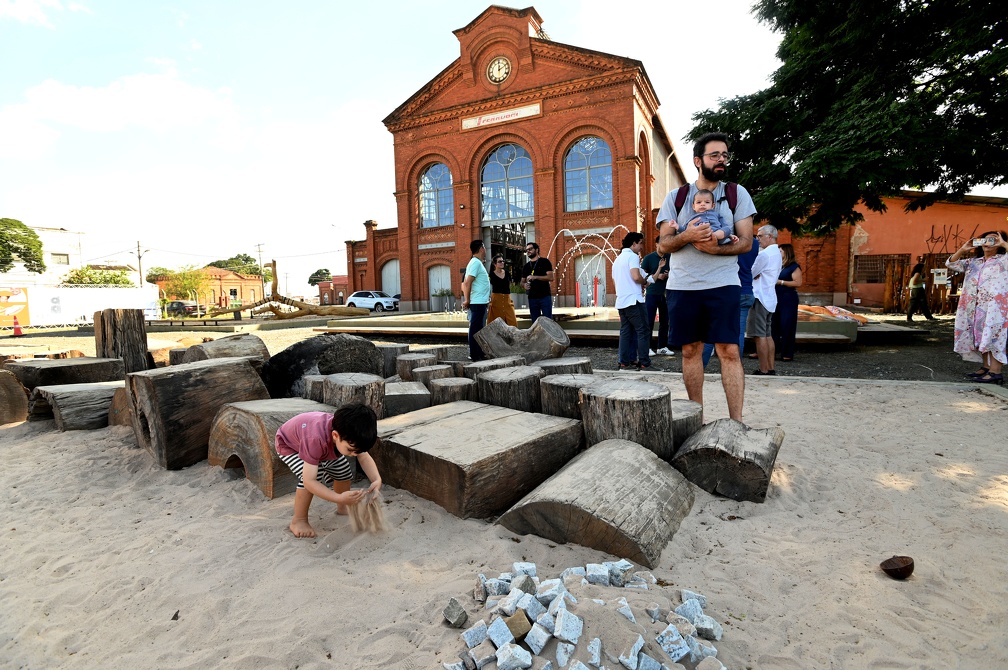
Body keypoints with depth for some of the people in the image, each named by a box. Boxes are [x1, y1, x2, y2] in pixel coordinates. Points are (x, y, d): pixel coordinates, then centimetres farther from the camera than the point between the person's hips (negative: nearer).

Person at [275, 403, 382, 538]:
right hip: (289, 445, -6)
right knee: (314, 476, -29)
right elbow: (309, 481, -46)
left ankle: (342, 508, 28)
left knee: (344, 471, 2)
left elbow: (364, 457, -18)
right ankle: (298, 521, -8)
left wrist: (377, 480, -36)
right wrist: (340, 498, -53)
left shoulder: (350, 435, -30)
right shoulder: (315, 439, -48)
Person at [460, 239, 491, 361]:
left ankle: (479, 353, 21)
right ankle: (475, 355, -2)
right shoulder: (476, 263, -13)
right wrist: (467, 301, -13)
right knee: (475, 328, -6)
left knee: (478, 328, 14)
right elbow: (467, 283, -19)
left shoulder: (477, 263, 17)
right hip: (477, 302, -10)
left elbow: (466, 283, 18)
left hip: (481, 302, 10)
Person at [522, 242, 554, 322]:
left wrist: (535, 277, -19)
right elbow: (522, 281, 21)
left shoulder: (544, 262, 1)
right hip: (532, 298, 5)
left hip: (545, 296, -4)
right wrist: (524, 285, -4)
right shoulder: (526, 266, 15)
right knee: (535, 322, 6)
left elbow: (550, 277, -9)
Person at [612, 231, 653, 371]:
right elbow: (636, 277, -21)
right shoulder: (632, 256, -7)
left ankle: (625, 362, 8)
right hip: (633, 300, -8)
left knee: (625, 332, 9)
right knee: (643, 331, -4)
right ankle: (645, 363, -4)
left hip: (621, 302, 8)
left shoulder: (617, 259, 20)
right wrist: (645, 281, 1)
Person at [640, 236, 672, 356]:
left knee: (664, 322, 8)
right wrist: (657, 276, -14)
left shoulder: (670, 258, 8)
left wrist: (667, 275, -6)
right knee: (649, 322, -3)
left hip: (666, 294, 4)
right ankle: (647, 348, 3)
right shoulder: (648, 258, -2)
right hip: (652, 294, -4)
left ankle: (662, 347, 17)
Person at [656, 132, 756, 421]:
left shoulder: (737, 194, 9)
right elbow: (663, 245, 3)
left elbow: (746, 242, 2)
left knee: (729, 351, -7)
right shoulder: (675, 197, 9)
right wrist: (686, 236, -17)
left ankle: (736, 422, -2)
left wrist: (716, 248, -17)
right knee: (690, 350, 7)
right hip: (682, 285, 1)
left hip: (723, 283, -1)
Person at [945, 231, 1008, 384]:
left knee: (993, 337, -11)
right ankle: (985, 367, 17)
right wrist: (962, 249, 9)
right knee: (980, 337, 9)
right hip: (974, 308, 6)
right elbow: (950, 264, 18)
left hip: (995, 308, -6)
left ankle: (995, 372, -12)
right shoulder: (973, 262, 18)